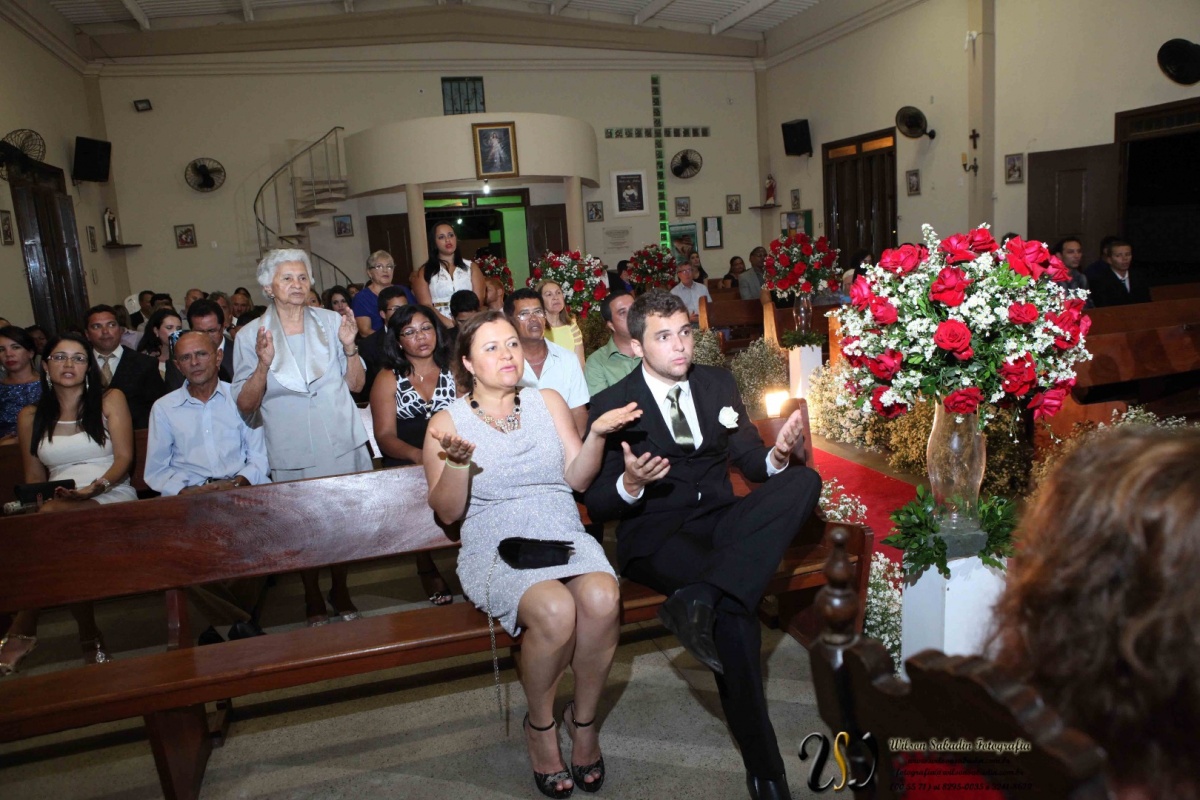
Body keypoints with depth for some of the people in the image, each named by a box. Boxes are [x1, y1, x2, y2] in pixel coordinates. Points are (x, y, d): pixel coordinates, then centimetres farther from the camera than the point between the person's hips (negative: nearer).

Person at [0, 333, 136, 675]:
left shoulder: (110, 400, 10)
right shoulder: (30, 416, 19)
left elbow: (124, 458, 0)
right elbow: (34, 476, 19)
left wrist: (96, 487, -19)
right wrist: (37, 500, -4)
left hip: (112, 497, -3)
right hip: (58, 507, 3)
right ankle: (88, 634, -22)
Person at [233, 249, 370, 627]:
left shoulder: (331, 322, 2)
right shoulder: (250, 335, -2)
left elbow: (356, 384, 5)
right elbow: (245, 406, -5)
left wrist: (350, 347, -12)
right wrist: (263, 365, -21)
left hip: (341, 443, 1)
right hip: (293, 452, -1)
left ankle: (340, 590, 34)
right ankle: (313, 600, 32)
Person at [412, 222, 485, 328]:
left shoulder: (471, 267, 14)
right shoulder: (424, 272, 10)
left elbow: (478, 300, 4)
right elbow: (426, 305, 0)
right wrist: (449, 323, -15)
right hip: (440, 326, -1)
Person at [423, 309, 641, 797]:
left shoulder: (549, 402, 11)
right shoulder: (447, 422, 3)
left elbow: (577, 478, 5)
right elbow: (447, 512, -1)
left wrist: (598, 433, -12)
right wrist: (458, 463, -20)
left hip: (565, 536, 3)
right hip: (496, 550, -2)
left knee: (602, 598, -30)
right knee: (555, 610, -32)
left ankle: (584, 717, -2)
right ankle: (540, 724, -1)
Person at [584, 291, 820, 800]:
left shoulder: (718, 384, 11)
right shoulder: (611, 406, -2)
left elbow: (751, 461, 12)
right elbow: (596, 505, -3)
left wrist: (778, 454, -12)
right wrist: (630, 484, -26)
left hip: (722, 521, 5)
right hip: (655, 536, -5)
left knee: (804, 480, -23)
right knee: (735, 609, -33)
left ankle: (699, 601, -36)